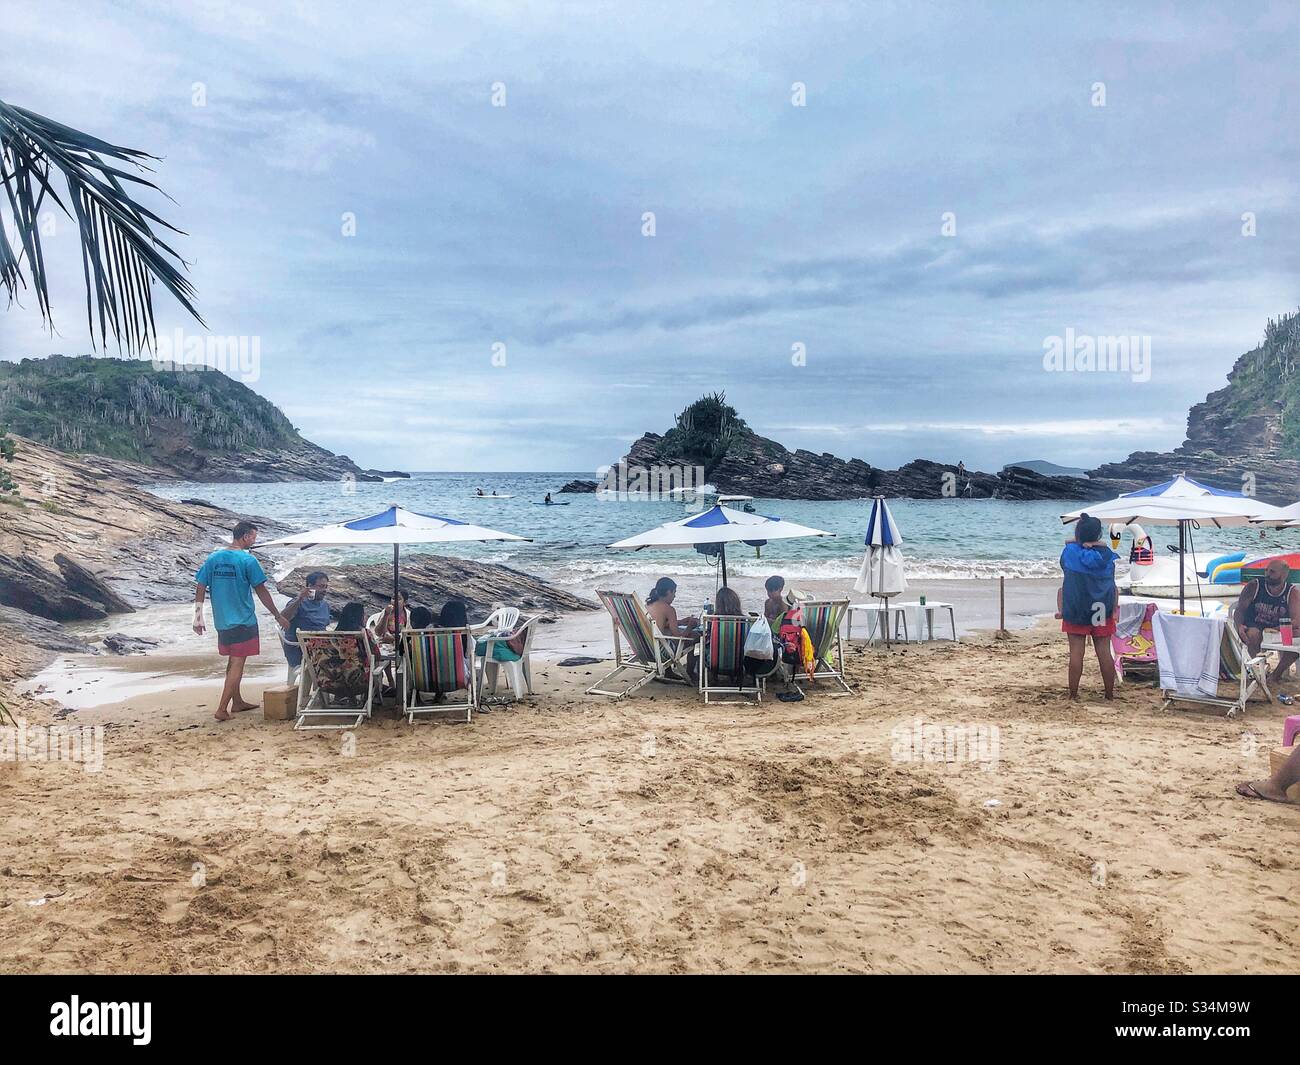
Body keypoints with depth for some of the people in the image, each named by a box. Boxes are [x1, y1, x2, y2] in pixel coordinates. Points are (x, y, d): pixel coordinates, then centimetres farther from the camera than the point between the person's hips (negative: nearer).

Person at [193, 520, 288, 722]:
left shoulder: (213, 558, 4)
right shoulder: (247, 560, -13)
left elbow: (200, 588, 5)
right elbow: (261, 592, -10)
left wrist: (198, 618, 12)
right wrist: (278, 616, -1)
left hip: (222, 622, 6)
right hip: (243, 621, -6)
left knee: (233, 661, 20)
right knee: (237, 664, -1)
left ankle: (237, 702, 31)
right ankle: (222, 710, -5)